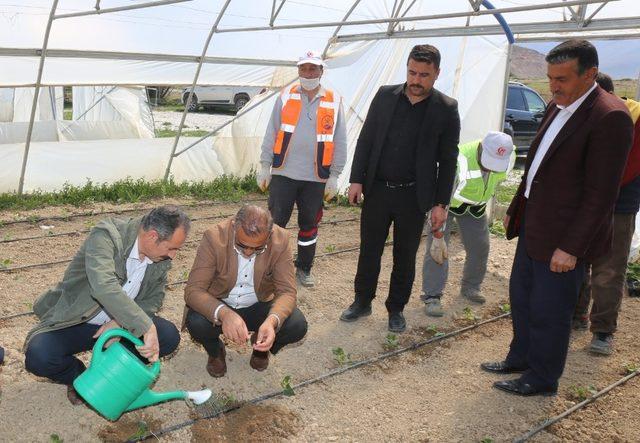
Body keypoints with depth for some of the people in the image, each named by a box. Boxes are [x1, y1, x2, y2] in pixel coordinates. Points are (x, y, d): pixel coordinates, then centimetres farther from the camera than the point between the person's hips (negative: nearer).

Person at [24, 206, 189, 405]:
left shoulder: (162, 258, -8)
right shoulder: (106, 235, -28)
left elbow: (154, 299, 2)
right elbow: (104, 287, -43)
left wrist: (120, 323, -18)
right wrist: (146, 328, -47)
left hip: (120, 321, 4)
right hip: (74, 322, -4)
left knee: (169, 336, -17)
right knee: (38, 357, -30)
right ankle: (78, 375, 4)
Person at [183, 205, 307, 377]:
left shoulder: (281, 240, -21)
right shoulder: (214, 238, -26)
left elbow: (287, 291, -20)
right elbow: (193, 290, -28)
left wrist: (272, 321, -42)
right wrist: (224, 314, -48)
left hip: (258, 306, 2)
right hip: (217, 306, -1)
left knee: (297, 325, -23)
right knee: (196, 323, -32)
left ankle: (261, 345, 12)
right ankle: (215, 351, 6)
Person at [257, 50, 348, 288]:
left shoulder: (334, 101, 1)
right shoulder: (286, 96, 3)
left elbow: (339, 142, 2)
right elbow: (271, 134, 5)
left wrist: (334, 176, -1)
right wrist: (265, 166, 1)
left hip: (315, 178, 1)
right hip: (283, 174, 0)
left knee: (309, 224, 12)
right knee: (275, 222, 2)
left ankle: (304, 269, 28)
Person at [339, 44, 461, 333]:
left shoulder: (446, 109, -5)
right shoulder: (385, 96, 1)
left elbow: (448, 161, -3)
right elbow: (365, 139, 5)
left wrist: (440, 203, -5)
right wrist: (357, 180, 0)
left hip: (413, 197, -2)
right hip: (377, 190, 2)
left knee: (405, 257, 11)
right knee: (369, 250, 12)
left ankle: (396, 309, 29)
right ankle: (362, 302, 30)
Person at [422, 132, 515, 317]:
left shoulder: (509, 157, -22)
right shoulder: (460, 161, -42)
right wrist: (437, 237, -47)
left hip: (475, 204, 5)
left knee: (480, 246, 6)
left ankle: (470, 287, 28)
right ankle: (432, 297, -8)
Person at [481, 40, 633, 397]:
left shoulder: (609, 117, -20)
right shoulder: (558, 107, 7)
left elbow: (601, 195, -21)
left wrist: (571, 247, -21)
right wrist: (516, 209, 17)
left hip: (562, 238, -8)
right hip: (533, 226, 9)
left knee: (548, 312, 7)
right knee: (521, 297, 21)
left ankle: (542, 380, 27)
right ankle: (521, 358, 41)